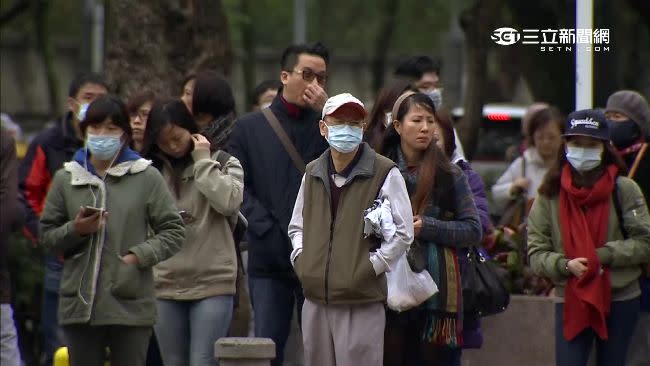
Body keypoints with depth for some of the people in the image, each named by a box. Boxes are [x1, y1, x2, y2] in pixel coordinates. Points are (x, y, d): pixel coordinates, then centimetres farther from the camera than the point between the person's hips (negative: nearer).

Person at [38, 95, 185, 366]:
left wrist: (138, 256, -12)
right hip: (79, 302, 2)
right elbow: (47, 235, 12)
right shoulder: (65, 179, 8)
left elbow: (173, 231, 1)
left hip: (131, 304, -2)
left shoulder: (146, 177, 1)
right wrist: (75, 230, -8)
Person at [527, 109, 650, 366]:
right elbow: (536, 252, -1)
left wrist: (603, 255, -17)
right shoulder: (550, 195, 0)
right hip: (570, 301, 0)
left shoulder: (624, 190, -4)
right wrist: (565, 265, -19)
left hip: (620, 299, 0)